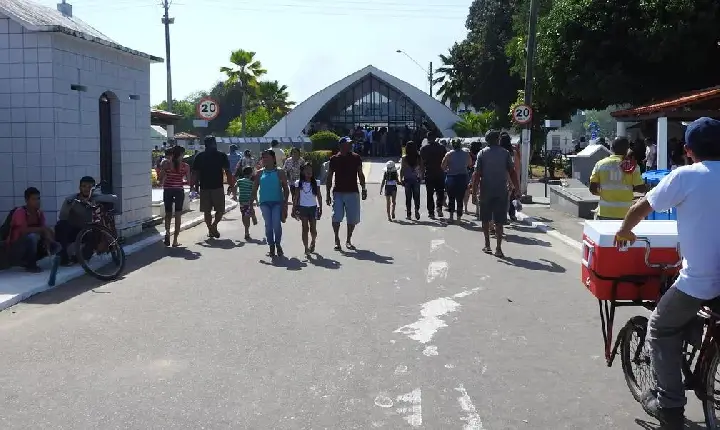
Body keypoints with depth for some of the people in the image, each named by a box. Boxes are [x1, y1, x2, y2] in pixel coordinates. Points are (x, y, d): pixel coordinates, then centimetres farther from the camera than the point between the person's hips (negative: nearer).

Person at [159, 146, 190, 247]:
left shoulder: (166, 164, -3)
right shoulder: (185, 166, -4)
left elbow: (160, 179, -3)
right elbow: (189, 180, -4)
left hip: (167, 190, 1)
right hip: (179, 191, -1)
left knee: (168, 214, 16)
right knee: (178, 215, 7)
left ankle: (167, 232, -11)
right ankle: (175, 241, 5)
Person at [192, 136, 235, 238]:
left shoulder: (199, 157, 4)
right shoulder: (222, 156, -1)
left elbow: (195, 174, 3)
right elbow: (228, 173, -2)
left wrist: (196, 187, 10)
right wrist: (232, 187, 4)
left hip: (204, 188, 2)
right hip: (218, 187, -2)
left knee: (207, 211, 10)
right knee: (220, 210, 8)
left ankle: (210, 230, 8)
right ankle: (214, 225, -13)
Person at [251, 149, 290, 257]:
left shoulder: (279, 172, 1)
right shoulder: (260, 173, 8)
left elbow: (286, 189, 2)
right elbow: (254, 189, 12)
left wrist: (285, 203, -6)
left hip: (277, 202, -2)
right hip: (264, 202, 2)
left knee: (277, 225, -12)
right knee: (268, 226, -2)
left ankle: (278, 245, 11)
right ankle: (271, 247, 12)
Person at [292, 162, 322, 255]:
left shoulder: (316, 183, 2)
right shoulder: (299, 183, 0)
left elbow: (319, 196, 5)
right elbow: (296, 197, 3)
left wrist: (320, 208, 1)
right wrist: (294, 209, 1)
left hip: (313, 207, 1)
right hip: (302, 207, -1)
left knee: (313, 228, 3)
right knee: (305, 228, -3)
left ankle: (313, 242, 31)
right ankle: (306, 247, 1)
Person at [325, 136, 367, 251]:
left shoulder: (356, 158, 4)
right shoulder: (334, 159, 2)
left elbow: (360, 175, 9)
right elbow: (329, 178, 5)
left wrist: (363, 189, -3)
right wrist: (328, 194, 1)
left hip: (352, 192, 1)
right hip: (338, 192, -1)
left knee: (352, 219, 4)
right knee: (336, 218, -9)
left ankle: (348, 240, 18)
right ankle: (337, 240, 5)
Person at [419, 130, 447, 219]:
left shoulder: (423, 148, -1)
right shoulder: (441, 147, -1)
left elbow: (421, 162, -2)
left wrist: (422, 173, 4)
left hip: (428, 175, 0)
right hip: (439, 174, 0)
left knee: (430, 194, 7)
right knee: (440, 192, 12)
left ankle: (431, 212, 4)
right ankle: (439, 206, -12)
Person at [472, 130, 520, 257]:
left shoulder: (482, 153, 0)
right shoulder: (505, 153, 1)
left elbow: (477, 174, -6)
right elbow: (512, 172, -1)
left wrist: (474, 190, -3)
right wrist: (517, 188, 6)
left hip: (486, 191, 0)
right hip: (501, 192, 0)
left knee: (485, 219, 15)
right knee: (499, 221, 2)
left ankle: (487, 245, 17)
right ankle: (498, 248, -3)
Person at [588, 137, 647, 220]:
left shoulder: (600, 164, 0)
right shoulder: (631, 166, -3)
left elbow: (592, 189, -2)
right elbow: (641, 188, -5)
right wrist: (630, 188, 13)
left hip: (605, 213, 1)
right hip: (625, 213, -1)